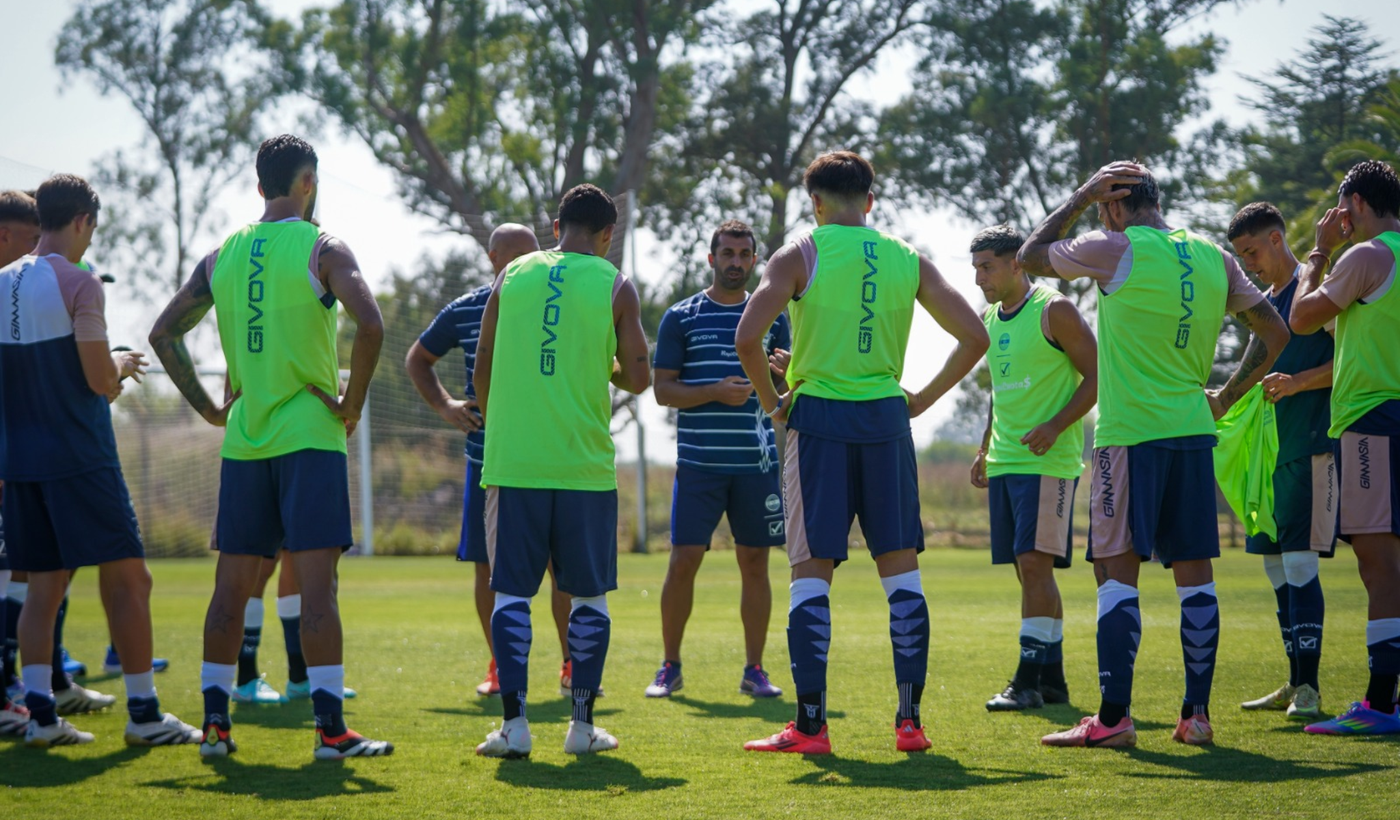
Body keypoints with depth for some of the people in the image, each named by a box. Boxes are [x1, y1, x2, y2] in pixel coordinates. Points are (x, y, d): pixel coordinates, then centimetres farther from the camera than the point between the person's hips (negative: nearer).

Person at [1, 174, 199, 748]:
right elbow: (100, 379, -14)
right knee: (127, 579, -1)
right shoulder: (78, 284, -11)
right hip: (80, 458, -7)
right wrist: (123, 365, 6)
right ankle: (143, 713, -1)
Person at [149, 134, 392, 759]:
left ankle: (215, 723, 11)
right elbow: (370, 325, -21)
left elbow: (164, 333, 12)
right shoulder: (323, 250, -6)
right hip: (310, 434, -5)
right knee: (317, 583, -7)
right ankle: (331, 728, -10)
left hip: (243, 440, 5)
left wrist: (207, 407, 14)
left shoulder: (222, 256, 10)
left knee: (232, 585, 10)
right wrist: (352, 403, -10)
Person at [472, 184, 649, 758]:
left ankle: (514, 724, -1)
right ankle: (583, 724, 7)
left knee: (511, 592, 5)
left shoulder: (512, 276, 8)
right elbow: (637, 378, 0)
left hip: (511, 460, 1)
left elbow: (482, 371, 10)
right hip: (585, 463, -1)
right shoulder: (614, 286, 2)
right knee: (588, 596, 9)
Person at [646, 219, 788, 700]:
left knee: (755, 561, 3)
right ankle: (670, 666, 9)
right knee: (683, 560, -4)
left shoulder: (772, 317, 11)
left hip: (757, 462, 2)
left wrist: (787, 372, -11)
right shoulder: (681, 317, 3)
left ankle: (754, 670, 11)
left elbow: (786, 391, 13)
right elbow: (663, 389, -1)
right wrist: (717, 392, -15)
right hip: (698, 461, -2)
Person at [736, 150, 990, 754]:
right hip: (886, 417, 3)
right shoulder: (908, 261, 9)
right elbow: (974, 337, 7)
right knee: (901, 569, 8)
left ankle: (810, 724, -1)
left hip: (818, 416, -2)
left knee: (811, 572, 1)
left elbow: (747, 338, -14)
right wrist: (924, 398, 13)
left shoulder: (798, 256, -2)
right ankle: (910, 720, 5)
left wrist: (771, 401, 0)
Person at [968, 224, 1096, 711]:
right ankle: (1052, 679, 14)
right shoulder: (988, 320, 15)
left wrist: (1056, 425, -20)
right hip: (1004, 462, 8)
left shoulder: (1053, 311, -8)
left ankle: (1029, 680, -14)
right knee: (1027, 569, 8)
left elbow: (1096, 375, -8)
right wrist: (985, 450, 20)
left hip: (1048, 460, -8)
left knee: (1035, 563, -14)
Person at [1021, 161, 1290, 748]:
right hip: (1194, 431, 6)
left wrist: (1082, 196, 10)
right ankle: (1197, 714, 9)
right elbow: (1276, 334, 15)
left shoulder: (1116, 250, -7)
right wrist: (1225, 398, 19)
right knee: (1194, 574, 8)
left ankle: (1113, 718, -8)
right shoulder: (1214, 257, 10)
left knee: (1117, 572, -4)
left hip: (1130, 434, -5)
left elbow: (1029, 257, 7)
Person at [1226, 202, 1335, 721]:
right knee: (1275, 565, 9)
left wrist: (1296, 382, -22)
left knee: (1299, 561, -13)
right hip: (1271, 446, 9)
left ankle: (1308, 688, -12)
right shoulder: (1263, 302, 19)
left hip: (1310, 445, -9)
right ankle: (1296, 684, 16)